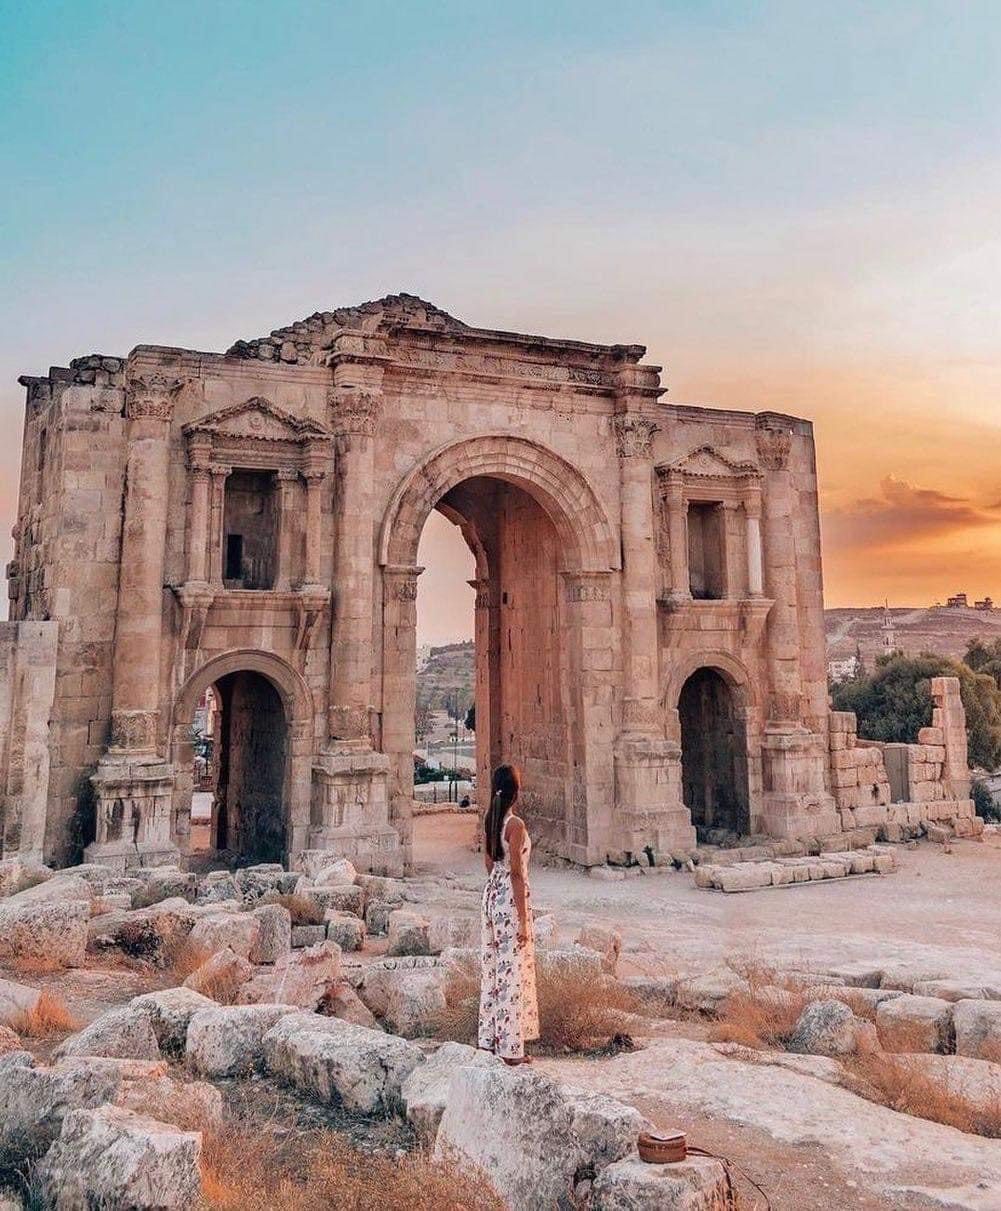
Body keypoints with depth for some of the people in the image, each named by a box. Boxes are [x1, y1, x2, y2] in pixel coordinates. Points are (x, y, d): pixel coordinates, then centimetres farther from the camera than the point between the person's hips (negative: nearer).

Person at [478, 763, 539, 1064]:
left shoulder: (489, 820, 5)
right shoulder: (516, 824, -18)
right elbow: (516, 873, -18)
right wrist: (523, 920, -14)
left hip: (491, 893, 8)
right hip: (511, 896, -8)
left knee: (493, 966, 15)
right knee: (513, 968, 0)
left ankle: (489, 1039, 24)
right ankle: (510, 1048, 8)